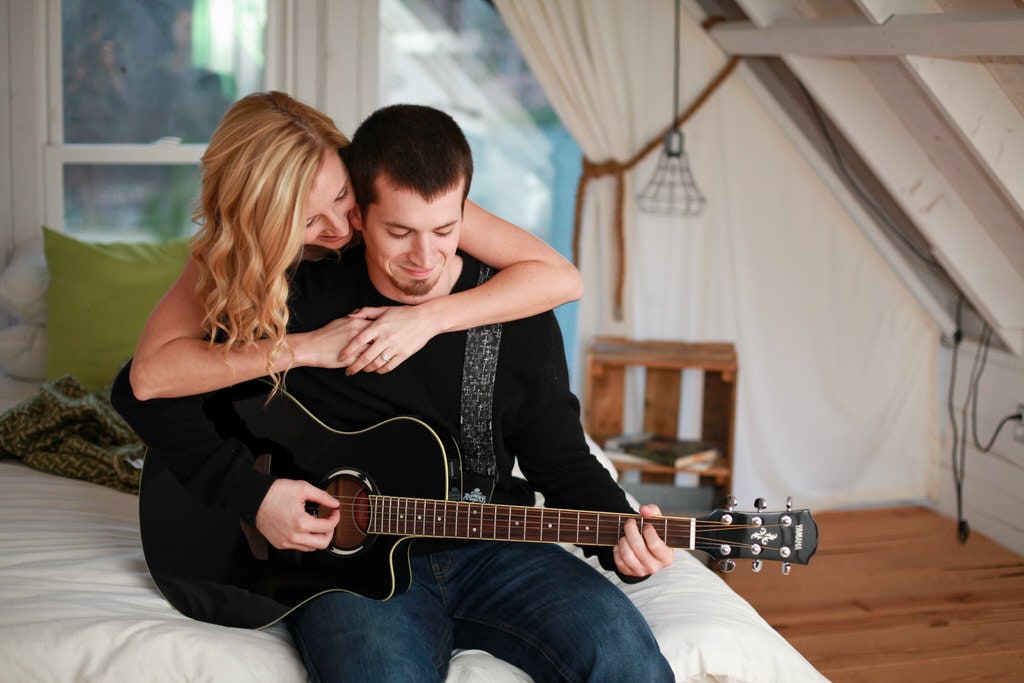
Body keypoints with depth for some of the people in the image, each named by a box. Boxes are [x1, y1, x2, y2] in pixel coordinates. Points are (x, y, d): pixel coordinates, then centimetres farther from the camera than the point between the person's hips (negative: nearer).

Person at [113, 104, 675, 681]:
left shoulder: (518, 316, 2)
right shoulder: (304, 299, -5)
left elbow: (563, 464, 8)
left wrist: (621, 538, -13)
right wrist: (254, 493, -12)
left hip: (485, 550, 2)